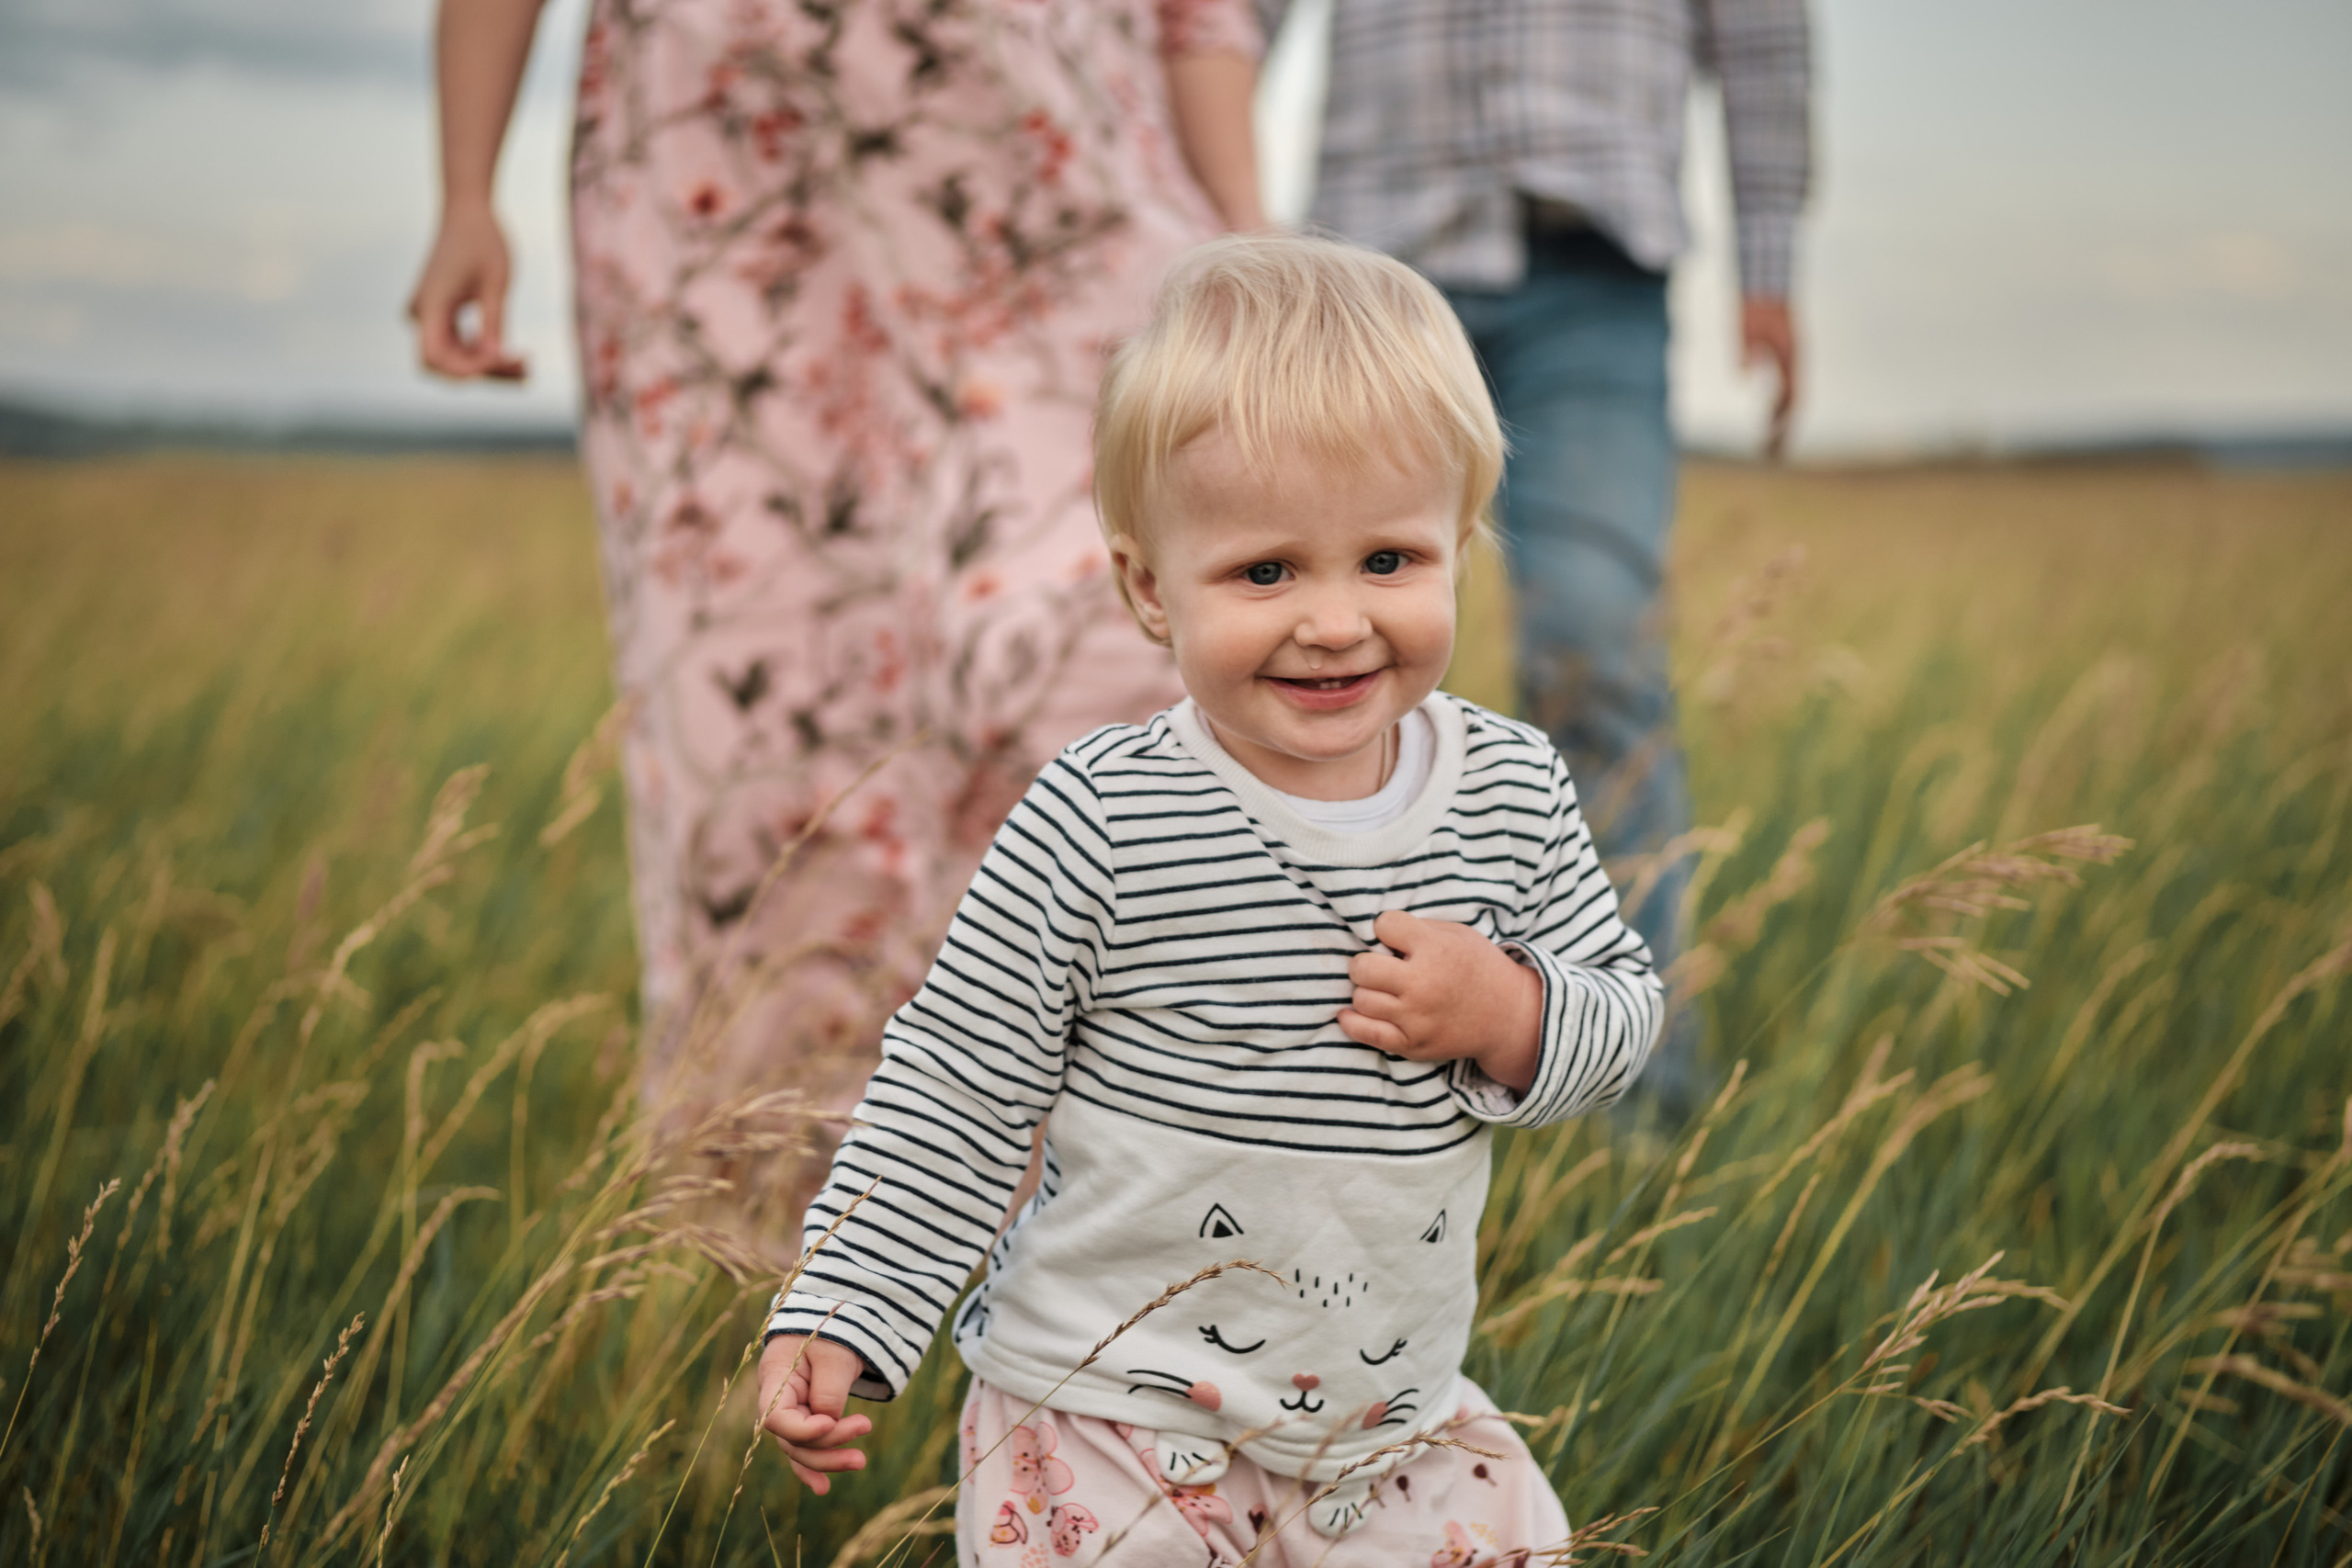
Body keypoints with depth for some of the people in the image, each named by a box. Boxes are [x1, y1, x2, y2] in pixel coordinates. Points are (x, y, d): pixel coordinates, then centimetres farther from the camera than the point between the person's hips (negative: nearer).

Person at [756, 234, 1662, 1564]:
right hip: (1113, 1420, -4)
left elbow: (1629, 1012, 4)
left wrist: (1512, 1015, -18)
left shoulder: (1513, 795, -6)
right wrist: (841, 1316, -14)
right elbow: (958, 1090, -10)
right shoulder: (1102, 825, -18)